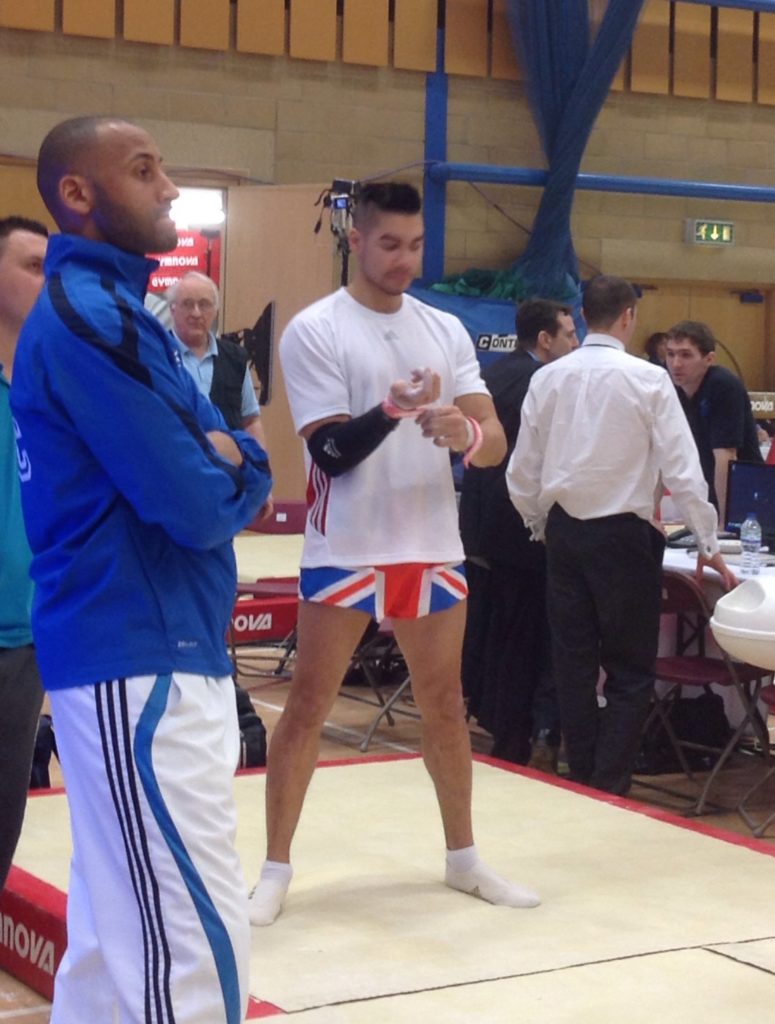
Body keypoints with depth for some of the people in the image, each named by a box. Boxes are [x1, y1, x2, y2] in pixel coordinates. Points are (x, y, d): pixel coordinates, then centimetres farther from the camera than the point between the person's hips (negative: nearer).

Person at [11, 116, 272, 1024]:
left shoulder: (107, 307, 18)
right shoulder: (87, 314, -13)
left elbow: (245, 472, 16)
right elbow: (198, 506, -18)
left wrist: (226, 459, -6)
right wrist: (221, 471, 3)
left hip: (143, 653, 10)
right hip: (139, 664, -10)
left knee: (118, 931, 14)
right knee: (197, 942, -11)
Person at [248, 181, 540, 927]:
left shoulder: (446, 330, 7)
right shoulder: (313, 330, -7)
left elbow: (495, 444, 2)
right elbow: (330, 451, -14)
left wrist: (465, 432, -22)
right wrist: (393, 409, -30)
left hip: (432, 549, 5)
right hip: (344, 553, -5)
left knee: (444, 703, 14)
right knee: (308, 706, 0)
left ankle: (463, 858, 27)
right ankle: (276, 870, 9)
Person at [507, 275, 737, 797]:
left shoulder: (548, 378, 1)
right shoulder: (648, 380, -10)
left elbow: (522, 472, 3)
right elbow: (682, 468, -11)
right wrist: (708, 543, -3)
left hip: (564, 531, 4)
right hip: (624, 534, -4)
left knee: (574, 661, 12)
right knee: (630, 669, 4)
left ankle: (581, 776, 17)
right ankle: (610, 786, 0)